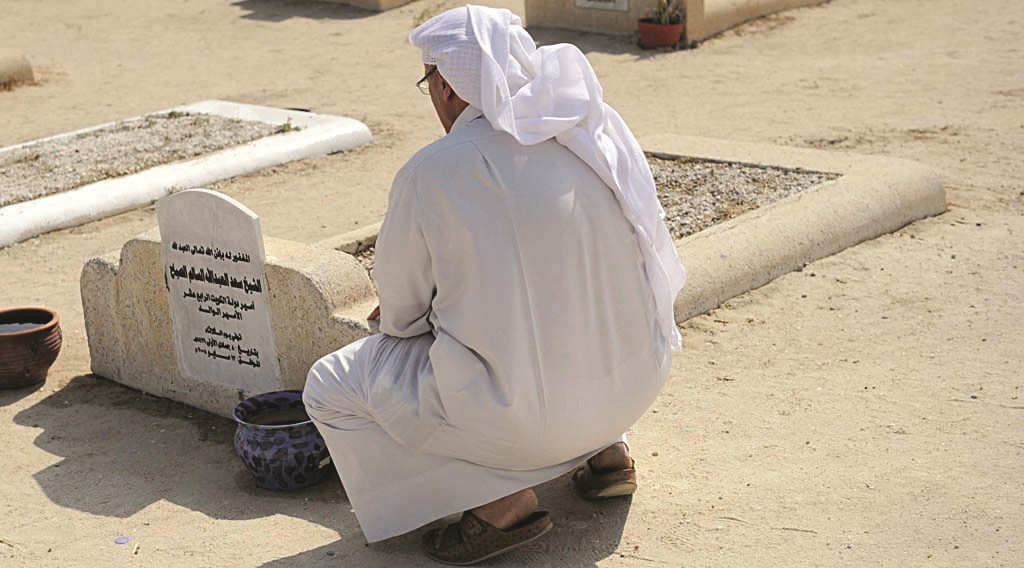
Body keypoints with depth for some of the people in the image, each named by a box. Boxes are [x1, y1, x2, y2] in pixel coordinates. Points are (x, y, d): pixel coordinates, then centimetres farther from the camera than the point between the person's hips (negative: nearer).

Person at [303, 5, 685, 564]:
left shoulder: (430, 173, -15)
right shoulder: (600, 127, -1)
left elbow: (401, 312, -3)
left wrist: (397, 315, 24)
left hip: (519, 409, -6)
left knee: (329, 388, 10)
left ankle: (501, 501, 1)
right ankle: (602, 447, 21)